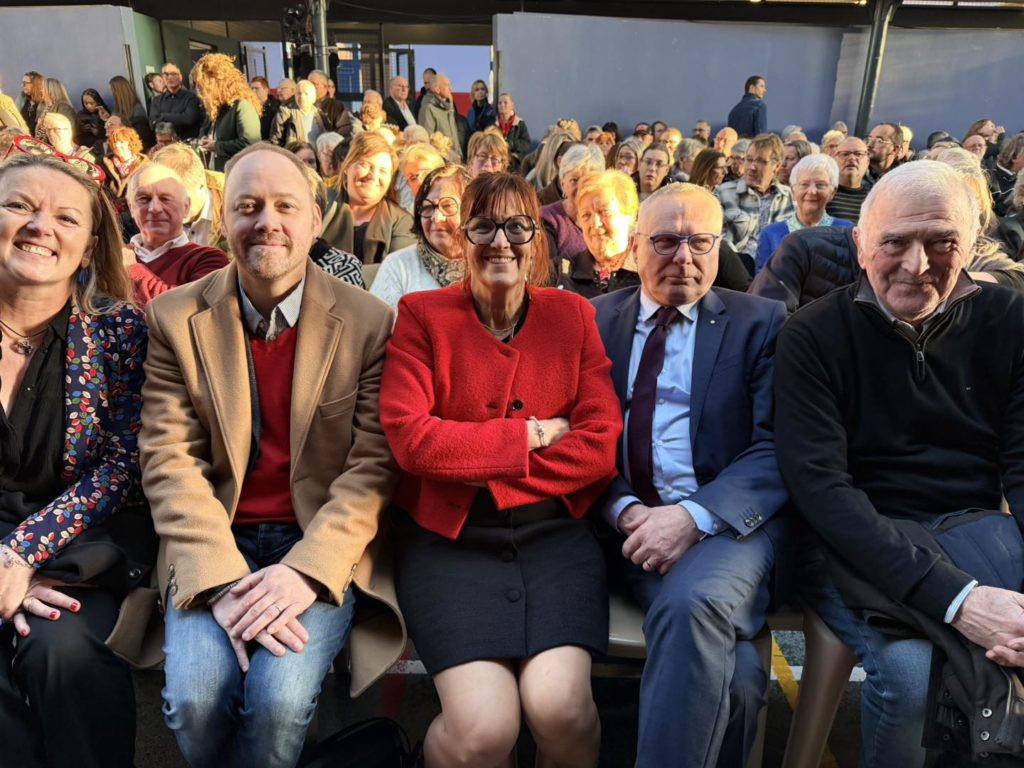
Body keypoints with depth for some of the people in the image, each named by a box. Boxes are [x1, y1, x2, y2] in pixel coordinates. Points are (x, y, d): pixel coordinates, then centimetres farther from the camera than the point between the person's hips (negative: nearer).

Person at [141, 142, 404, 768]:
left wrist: (305, 569, -18)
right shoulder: (176, 317, 2)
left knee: (280, 698, -23)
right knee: (194, 695, -21)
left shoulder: (370, 322, -2)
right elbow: (169, 460, -4)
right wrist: (223, 582, -16)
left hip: (323, 549, -1)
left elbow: (374, 464, -6)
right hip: (214, 547, 2)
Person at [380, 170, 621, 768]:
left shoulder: (573, 315, 7)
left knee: (559, 706, -18)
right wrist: (529, 434, -8)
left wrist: (480, 470, -9)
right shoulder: (422, 315, 2)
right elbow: (409, 436, -10)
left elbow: (605, 440, -2)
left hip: (554, 531, 2)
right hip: (448, 538, -1)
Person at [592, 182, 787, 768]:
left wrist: (693, 515, -19)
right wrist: (623, 508, -12)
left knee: (694, 600, -33)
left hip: (728, 520, -1)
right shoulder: (595, 320, 13)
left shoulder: (761, 323, 7)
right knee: (730, 668, -24)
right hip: (629, 525, 1)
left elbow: (777, 450, -3)